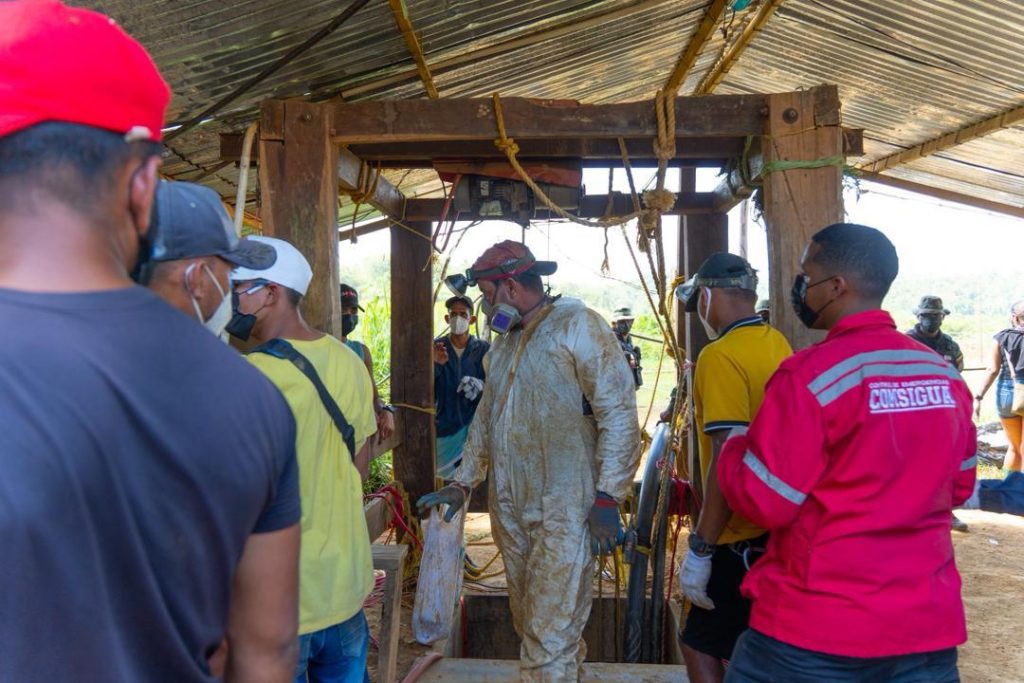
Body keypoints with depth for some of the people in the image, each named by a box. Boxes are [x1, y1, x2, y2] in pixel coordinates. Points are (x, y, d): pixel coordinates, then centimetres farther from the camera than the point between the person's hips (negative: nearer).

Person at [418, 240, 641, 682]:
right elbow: (485, 419, 24)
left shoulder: (576, 325, -8)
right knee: (531, 625, 16)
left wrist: (606, 498, -16)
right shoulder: (503, 344, 16)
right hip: (509, 509, 8)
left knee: (550, 634, -5)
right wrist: (462, 485, 19)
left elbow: (618, 411, -13)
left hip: (563, 513, -7)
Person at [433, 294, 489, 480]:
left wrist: (481, 386, -20)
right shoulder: (436, 348, 1)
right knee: (449, 479, 6)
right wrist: (435, 364, -22)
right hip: (445, 425, 1)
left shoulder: (484, 349, 0)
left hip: (474, 425, -1)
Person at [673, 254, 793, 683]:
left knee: (702, 646, 4)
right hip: (777, 529, 9)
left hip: (740, 536, -8)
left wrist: (700, 548, -20)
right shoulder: (778, 345, 8)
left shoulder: (721, 356, -18)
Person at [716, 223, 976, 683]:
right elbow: (959, 487, 14)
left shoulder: (811, 373, -18)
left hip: (817, 629, -5)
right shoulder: (946, 375, 2)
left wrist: (735, 444, 3)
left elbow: (762, 502, -14)